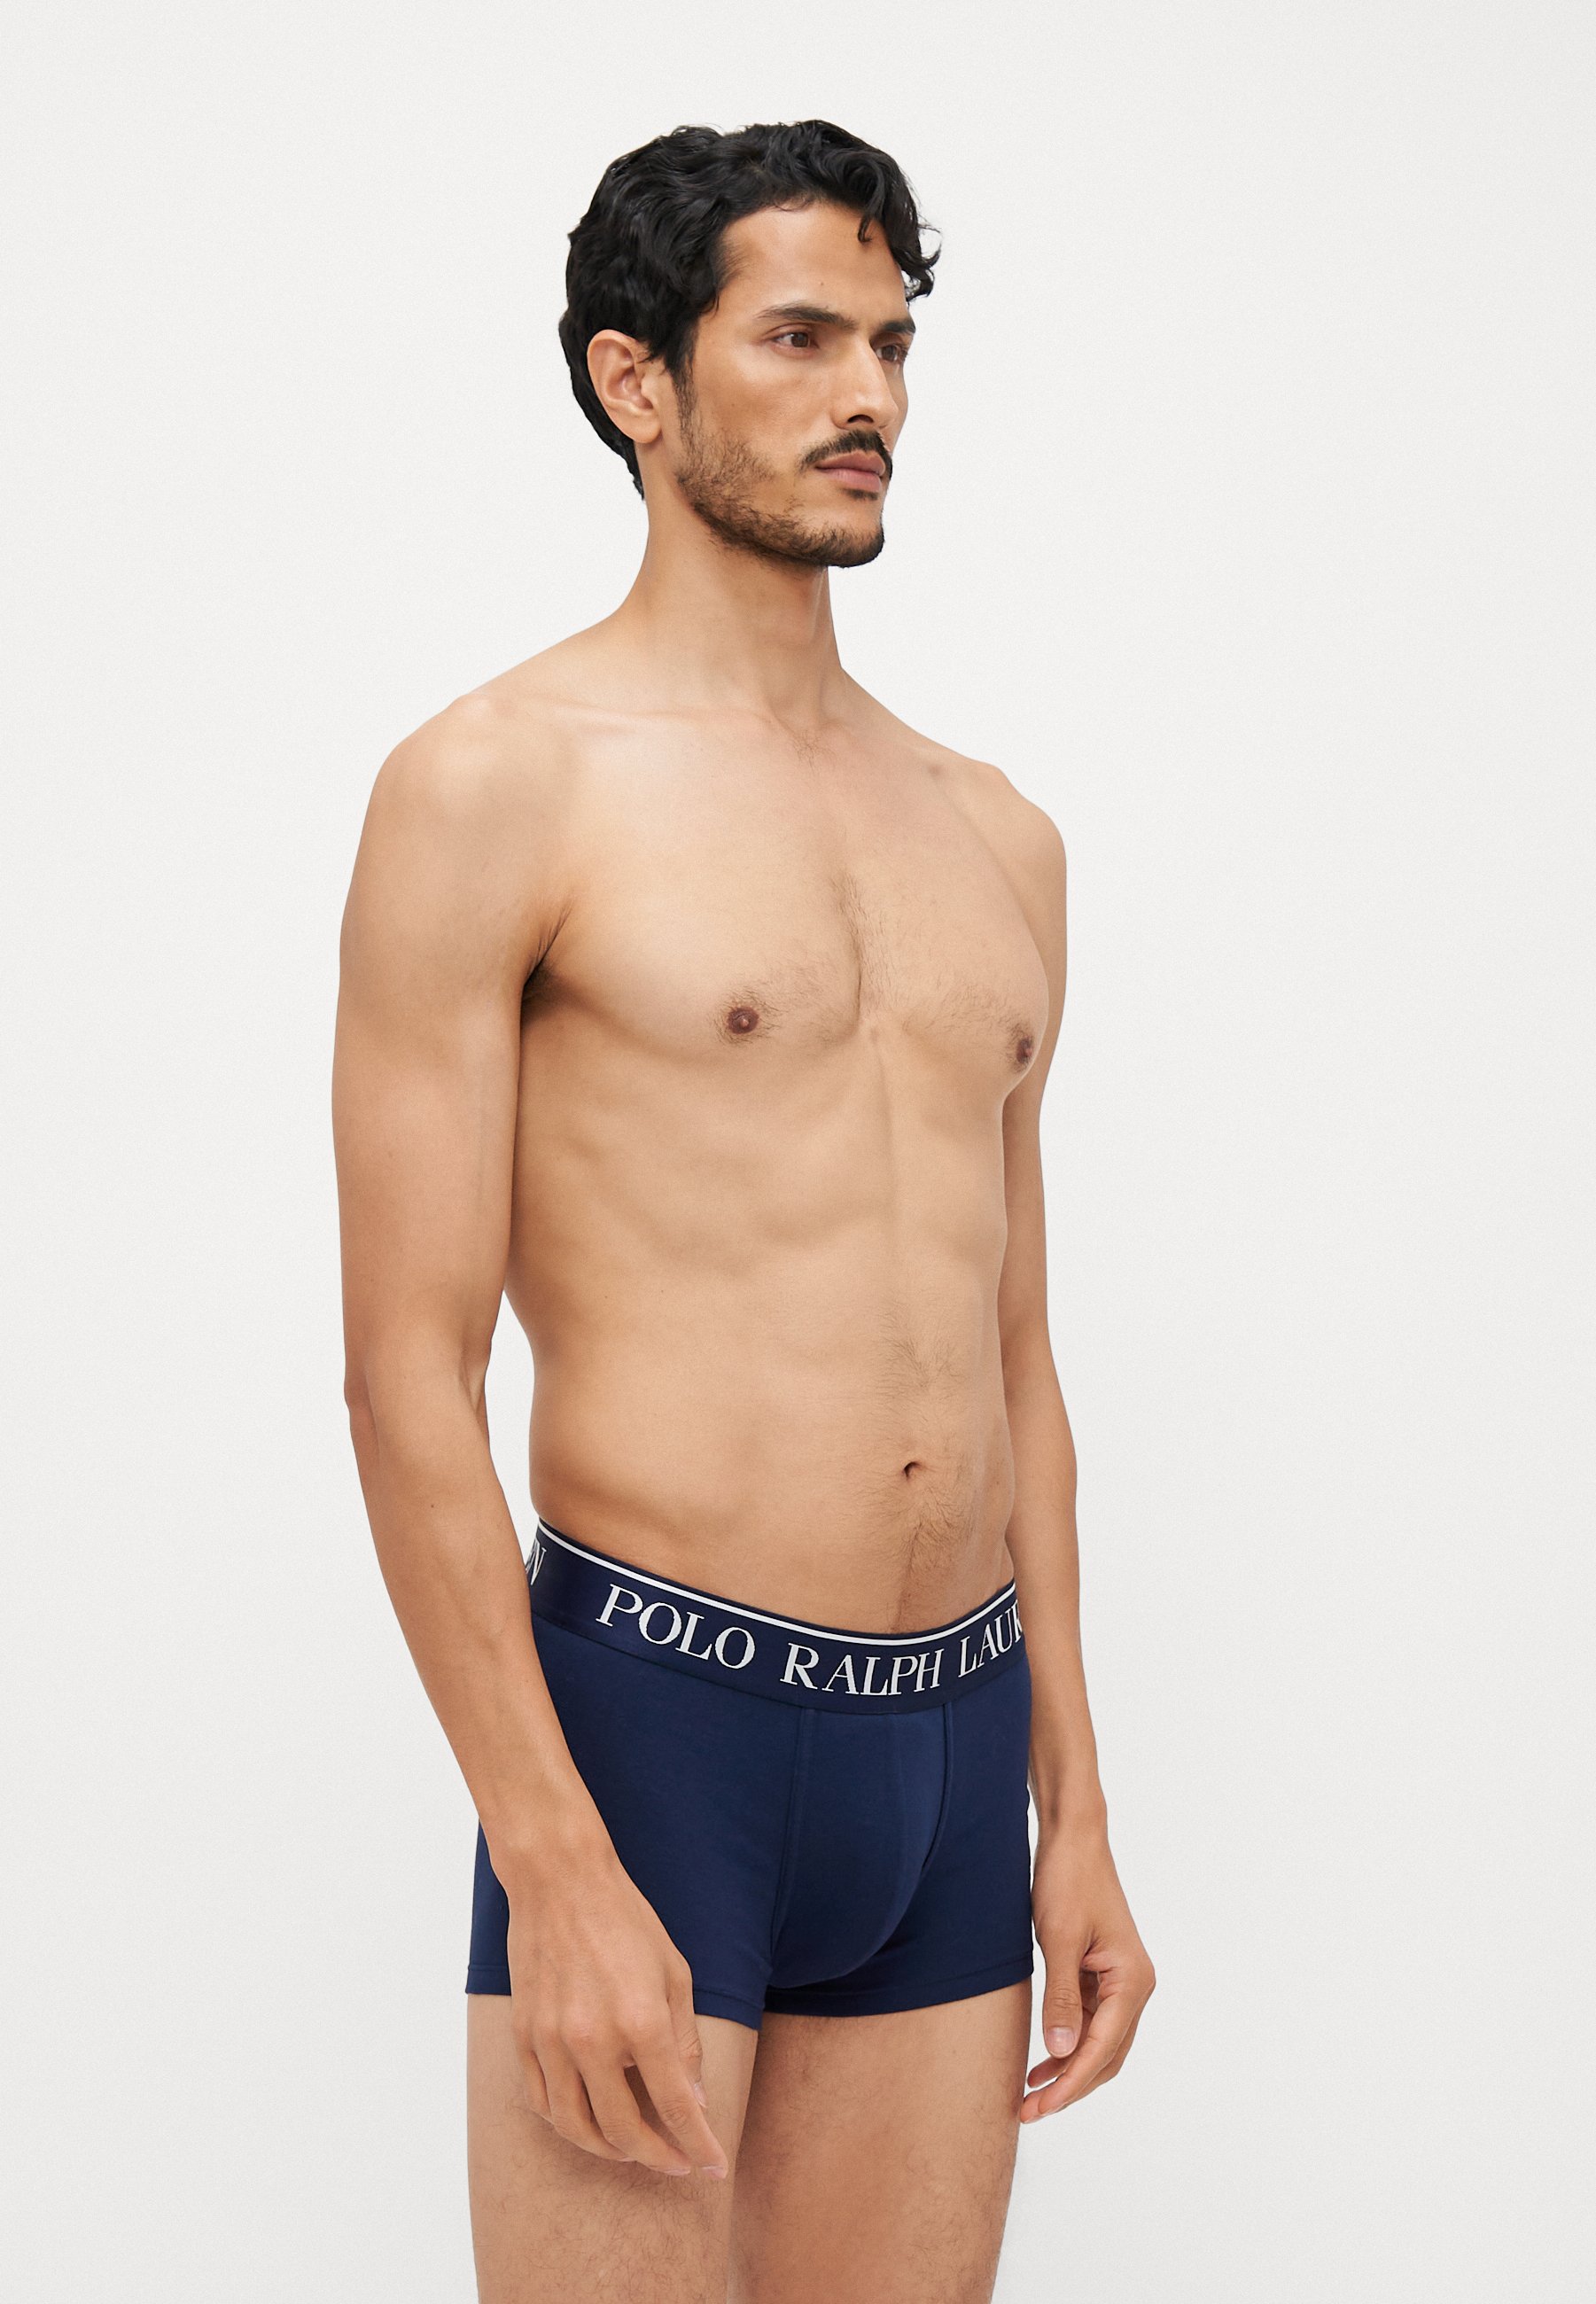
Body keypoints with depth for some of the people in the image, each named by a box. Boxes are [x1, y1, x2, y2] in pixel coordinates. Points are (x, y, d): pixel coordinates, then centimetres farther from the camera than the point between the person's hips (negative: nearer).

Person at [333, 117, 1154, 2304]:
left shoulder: (994, 835, 14)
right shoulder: (498, 786, -5)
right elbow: (407, 1373, -10)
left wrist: (1071, 1810, 14)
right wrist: (554, 1866, -15)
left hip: (957, 1733, 6)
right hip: (655, 1715, -6)